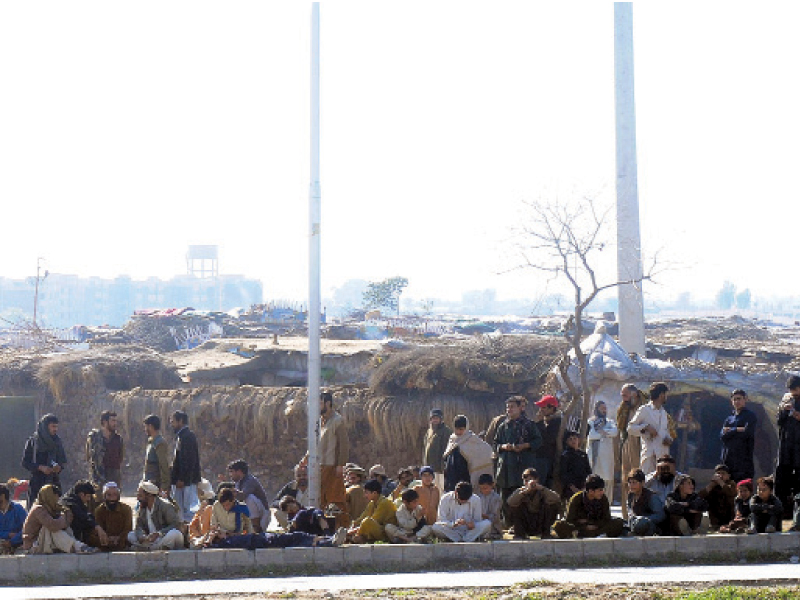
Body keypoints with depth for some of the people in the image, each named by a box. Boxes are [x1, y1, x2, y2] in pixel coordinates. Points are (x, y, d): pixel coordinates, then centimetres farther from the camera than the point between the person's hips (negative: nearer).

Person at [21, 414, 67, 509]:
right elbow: (25, 463, -2)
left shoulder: (57, 441, 9)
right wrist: (40, 467, -16)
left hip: (54, 481, 3)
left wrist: (59, 466, -6)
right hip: (37, 483, -3)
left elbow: (63, 460, 16)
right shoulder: (33, 441, -2)